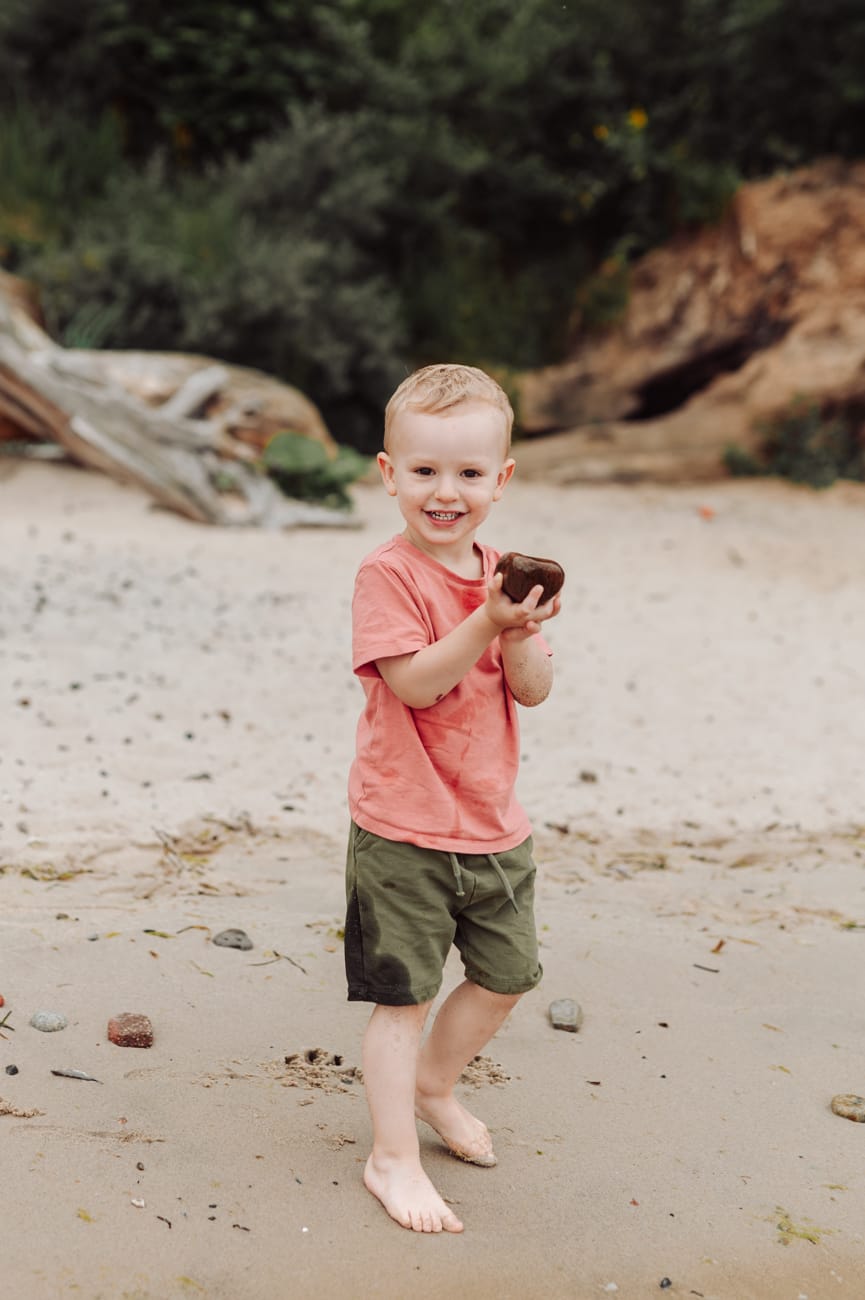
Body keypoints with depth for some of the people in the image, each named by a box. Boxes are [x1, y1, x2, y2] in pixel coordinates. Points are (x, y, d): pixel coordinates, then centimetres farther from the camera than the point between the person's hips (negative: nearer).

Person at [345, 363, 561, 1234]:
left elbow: (533, 690, -1)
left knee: (506, 974, 18)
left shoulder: (503, 574, 5)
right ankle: (393, 1158, 14)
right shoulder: (389, 574, -14)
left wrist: (520, 632, -20)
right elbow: (412, 682, -24)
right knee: (403, 994, 1)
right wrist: (487, 623, -33)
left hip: (493, 825, 7)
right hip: (404, 831, -7)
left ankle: (434, 1082, 43)